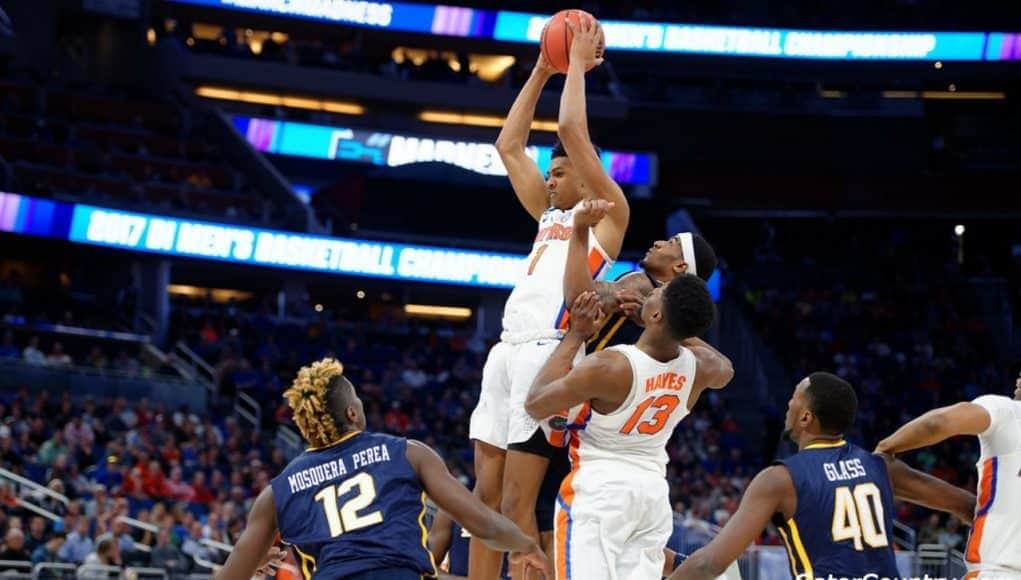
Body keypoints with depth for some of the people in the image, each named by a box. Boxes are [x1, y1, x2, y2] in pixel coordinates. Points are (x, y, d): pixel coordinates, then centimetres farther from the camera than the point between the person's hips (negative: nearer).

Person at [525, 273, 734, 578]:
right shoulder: (698, 367, -5)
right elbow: (725, 370, 24)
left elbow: (536, 405, -8)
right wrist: (680, 330, 21)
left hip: (599, 487, -6)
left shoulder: (610, 366, -22)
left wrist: (575, 336, -5)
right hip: (654, 490, 6)